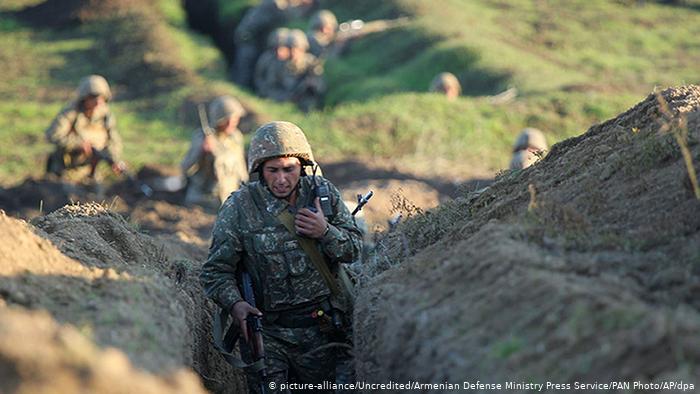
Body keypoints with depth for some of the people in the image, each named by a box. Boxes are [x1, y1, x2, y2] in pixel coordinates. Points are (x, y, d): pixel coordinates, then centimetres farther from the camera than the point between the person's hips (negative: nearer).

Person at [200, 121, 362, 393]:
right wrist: (235, 304, -24)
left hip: (321, 328, 3)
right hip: (266, 331, -3)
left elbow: (354, 250, 6)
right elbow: (216, 271, -5)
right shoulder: (239, 207, -9)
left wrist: (325, 231, -14)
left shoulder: (323, 192, 0)